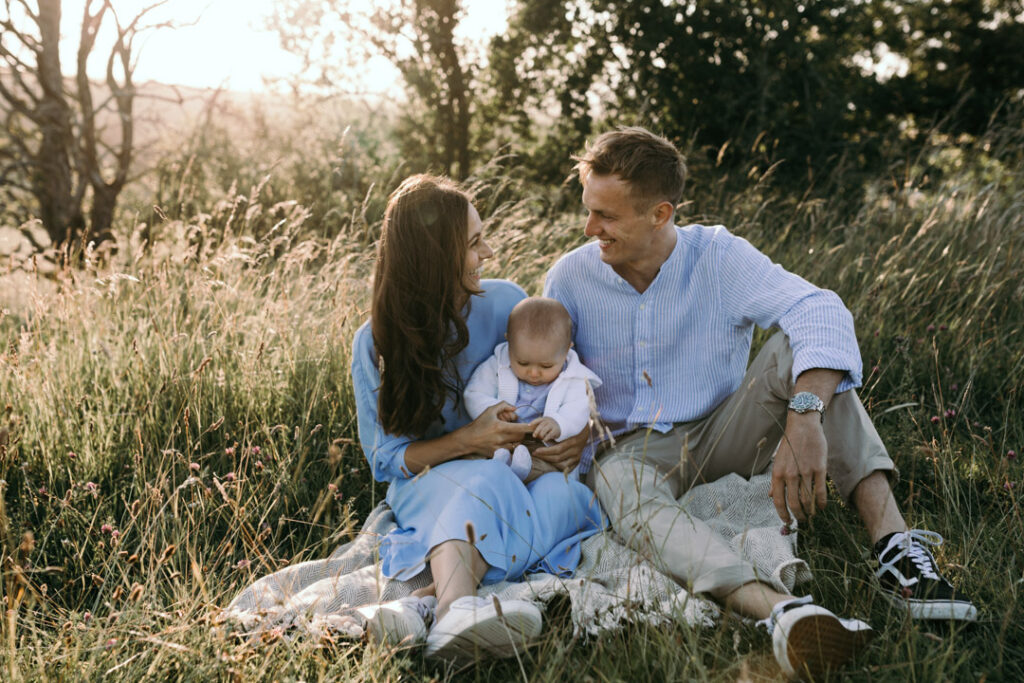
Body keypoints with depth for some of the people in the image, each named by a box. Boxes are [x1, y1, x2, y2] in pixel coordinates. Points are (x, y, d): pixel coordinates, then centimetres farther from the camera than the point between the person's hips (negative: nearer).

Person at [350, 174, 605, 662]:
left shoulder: (504, 301, 2)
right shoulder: (375, 344, -5)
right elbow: (386, 459, -2)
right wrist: (468, 441, -19)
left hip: (531, 476, 3)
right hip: (431, 487, -3)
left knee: (562, 493, -33)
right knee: (488, 482, -37)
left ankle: (439, 606, -50)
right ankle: (460, 608, -63)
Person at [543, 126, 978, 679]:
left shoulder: (718, 257, -12)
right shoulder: (569, 279, -4)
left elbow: (821, 313, -28)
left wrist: (804, 419, -46)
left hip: (721, 435, 1)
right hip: (632, 448, 0)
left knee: (804, 346, -25)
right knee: (618, 483, -39)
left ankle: (892, 539, -36)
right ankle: (778, 612, -62)